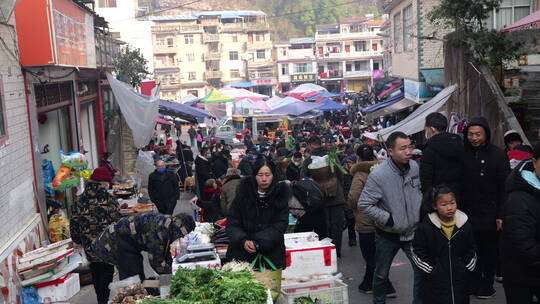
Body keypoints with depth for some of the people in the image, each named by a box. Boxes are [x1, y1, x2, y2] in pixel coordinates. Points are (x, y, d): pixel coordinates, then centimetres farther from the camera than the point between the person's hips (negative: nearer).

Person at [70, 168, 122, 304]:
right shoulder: (109, 200, -14)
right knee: (107, 273, 7)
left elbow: (74, 225, 6)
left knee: (96, 274, 18)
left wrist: (78, 241, 19)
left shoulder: (79, 201, 0)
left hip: (89, 248, 4)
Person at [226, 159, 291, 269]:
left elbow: (280, 225, -7)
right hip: (241, 250, 0)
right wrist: (243, 241, -19)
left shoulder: (280, 194, -1)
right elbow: (232, 223, 0)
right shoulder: (243, 192, 0)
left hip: (271, 252, 0)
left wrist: (258, 243, -18)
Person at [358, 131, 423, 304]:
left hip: (412, 230, 3)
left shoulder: (415, 167, -7)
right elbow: (364, 205, -19)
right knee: (382, 273, 15)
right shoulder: (378, 175, -23)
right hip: (387, 235, -3)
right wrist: (388, 219, -19)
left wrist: (421, 210, 3)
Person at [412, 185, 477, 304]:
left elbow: (471, 252, 14)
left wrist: (466, 269, 3)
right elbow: (417, 253, -4)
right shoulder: (425, 227, -9)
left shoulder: (465, 226, 2)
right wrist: (432, 271, -7)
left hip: (460, 282, 3)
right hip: (435, 284, -3)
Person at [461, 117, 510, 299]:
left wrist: (501, 215, -11)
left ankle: (487, 285, 24)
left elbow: (504, 187, -6)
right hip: (467, 213, 2)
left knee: (489, 251, 10)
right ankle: (475, 283, 24)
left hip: (489, 215, -2)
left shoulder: (498, 155, -5)